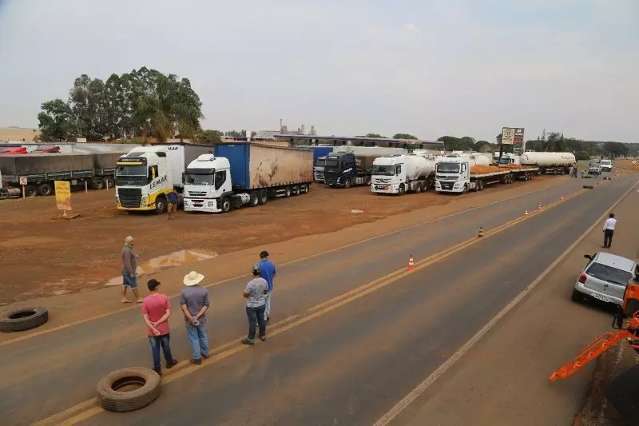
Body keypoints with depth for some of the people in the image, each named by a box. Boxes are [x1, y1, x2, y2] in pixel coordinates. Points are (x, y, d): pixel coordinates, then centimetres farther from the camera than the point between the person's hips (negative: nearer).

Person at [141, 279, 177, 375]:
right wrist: (158, 323, -15)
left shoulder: (145, 301, -15)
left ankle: (157, 369, 24)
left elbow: (145, 318, -16)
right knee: (166, 346, 22)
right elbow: (168, 313, -17)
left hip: (152, 331, -1)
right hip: (164, 329, 1)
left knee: (155, 349, 13)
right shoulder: (164, 297, -15)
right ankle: (169, 362, 42)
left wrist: (153, 329, -16)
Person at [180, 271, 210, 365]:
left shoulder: (184, 291, -16)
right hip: (201, 318, 2)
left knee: (194, 338, 12)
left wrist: (191, 318, -16)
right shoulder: (204, 291, -13)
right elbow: (206, 305, -13)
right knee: (203, 336, 21)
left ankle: (197, 358, 21)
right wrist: (197, 316, -14)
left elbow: (183, 306, -18)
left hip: (189, 319, -1)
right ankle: (205, 353, 38)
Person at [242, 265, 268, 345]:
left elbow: (245, 295, -18)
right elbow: (266, 292, 4)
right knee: (261, 320, 21)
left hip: (252, 306, -5)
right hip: (262, 304, 5)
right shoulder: (264, 281, -11)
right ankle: (263, 336, 39)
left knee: (252, 322, 9)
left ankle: (251, 339, 26)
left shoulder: (251, 283, -28)